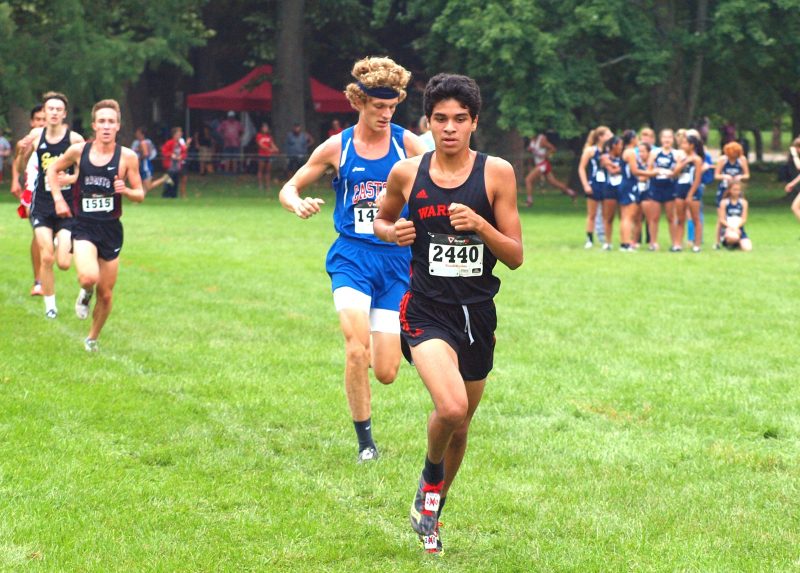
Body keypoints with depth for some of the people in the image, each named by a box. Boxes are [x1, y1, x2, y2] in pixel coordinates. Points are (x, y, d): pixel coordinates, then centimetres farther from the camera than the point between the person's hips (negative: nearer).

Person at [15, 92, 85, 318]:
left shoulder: (75, 139, -8)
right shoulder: (36, 135, 2)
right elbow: (20, 168, 12)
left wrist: (71, 178, -21)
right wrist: (22, 151, -9)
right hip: (42, 204, 2)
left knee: (64, 263, -6)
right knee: (46, 258, -9)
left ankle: (63, 243, 31)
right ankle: (50, 304, 9)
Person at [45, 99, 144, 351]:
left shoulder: (127, 157, -6)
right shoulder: (79, 150, -4)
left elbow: (140, 195, 1)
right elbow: (53, 170, 14)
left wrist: (126, 190, -20)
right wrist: (58, 199, 1)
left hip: (111, 229, 1)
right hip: (84, 226, -1)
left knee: (106, 293, 8)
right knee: (89, 277, -28)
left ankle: (92, 338, 33)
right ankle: (85, 294, 10)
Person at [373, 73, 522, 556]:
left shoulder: (497, 173, -4)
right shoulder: (406, 173, -2)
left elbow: (515, 256, -3)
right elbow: (382, 219, 18)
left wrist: (479, 224, -20)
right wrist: (393, 232, -6)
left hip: (478, 314, 2)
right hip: (427, 311, -2)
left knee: (460, 425, 15)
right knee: (451, 408, -26)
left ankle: (432, 508, 41)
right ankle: (430, 477, 6)